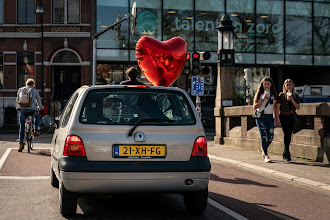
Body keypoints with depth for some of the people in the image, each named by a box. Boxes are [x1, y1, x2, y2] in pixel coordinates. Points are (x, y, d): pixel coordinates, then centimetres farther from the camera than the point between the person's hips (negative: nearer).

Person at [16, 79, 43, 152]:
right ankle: (36, 130, 22)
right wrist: (41, 107, 39)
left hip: (22, 109, 2)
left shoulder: (20, 89, 15)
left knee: (21, 127, 9)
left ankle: (21, 144, 5)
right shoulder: (35, 91, 9)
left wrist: (18, 107, 37)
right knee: (37, 116, 34)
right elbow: (38, 100, 20)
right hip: (31, 109, -2)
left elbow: (17, 100, 20)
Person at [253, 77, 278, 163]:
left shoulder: (273, 95, 14)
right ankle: (266, 156, -10)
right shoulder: (259, 94, 7)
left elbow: (275, 108, 17)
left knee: (270, 137, -5)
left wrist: (275, 118, 11)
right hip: (260, 117, -3)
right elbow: (254, 107, 0)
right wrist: (262, 99, -9)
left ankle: (263, 149, 25)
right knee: (264, 136, -12)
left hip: (270, 117, 3)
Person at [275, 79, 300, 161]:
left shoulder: (296, 96, 8)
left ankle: (284, 154, 19)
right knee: (286, 134, -17)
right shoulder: (282, 95, -1)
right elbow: (277, 107, -3)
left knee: (289, 135, 7)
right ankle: (287, 153, -19)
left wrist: (292, 100, -13)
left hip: (292, 117, 4)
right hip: (283, 116, -4)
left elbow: (298, 107, 0)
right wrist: (277, 118, -10)